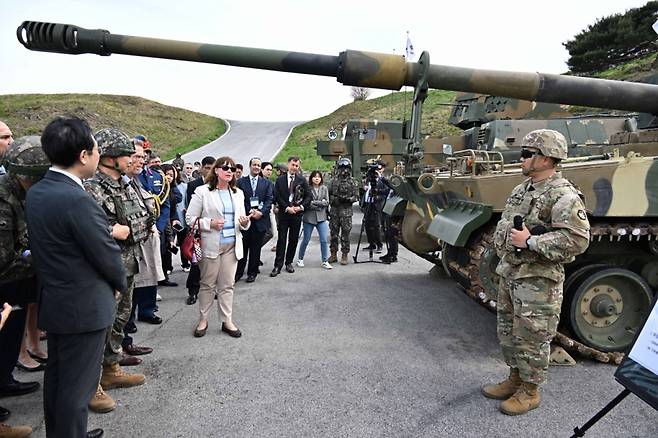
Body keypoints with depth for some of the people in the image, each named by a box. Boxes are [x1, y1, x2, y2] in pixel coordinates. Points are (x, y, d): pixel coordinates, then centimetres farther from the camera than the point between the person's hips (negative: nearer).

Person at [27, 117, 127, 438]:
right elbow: (107, 253, -18)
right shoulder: (77, 200, -25)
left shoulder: (35, 192, 3)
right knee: (77, 386, 6)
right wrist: (120, 283, 1)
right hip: (84, 306, -9)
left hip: (53, 300, 9)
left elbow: (42, 244, 8)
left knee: (57, 375, 22)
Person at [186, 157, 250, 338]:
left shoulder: (238, 193, 13)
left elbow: (242, 220, 17)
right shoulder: (202, 192, -4)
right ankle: (203, 320, 21)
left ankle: (227, 321, 18)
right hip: (211, 245, -4)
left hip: (232, 245, 4)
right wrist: (210, 223, -19)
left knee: (227, 285, 9)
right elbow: (190, 218, -6)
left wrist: (245, 223, -6)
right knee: (208, 284, 6)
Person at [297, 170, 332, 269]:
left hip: (321, 218, 3)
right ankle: (300, 259, 25)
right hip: (309, 217, -2)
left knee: (324, 240, -1)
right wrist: (320, 204, -11)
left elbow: (327, 202, -2)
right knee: (306, 240, 7)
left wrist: (314, 202, -10)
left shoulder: (324, 189, 6)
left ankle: (325, 261, 10)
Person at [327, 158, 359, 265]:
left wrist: (348, 198, -18)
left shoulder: (353, 182, 2)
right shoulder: (333, 180, 9)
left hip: (346, 211, -2)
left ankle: (344, 255, 7)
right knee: (333, 233, 6)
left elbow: (356, 197, 0)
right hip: (334, 210, 3)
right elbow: (328, 195, 11)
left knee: (345, 234, -1)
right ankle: (333, 254, 16)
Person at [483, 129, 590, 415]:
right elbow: (503, 226, 22)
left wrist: (530, 242, -25)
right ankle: (515, 379, 35)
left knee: (531, 338, 4)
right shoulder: (521, 189, 11)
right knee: (508, 332, 18)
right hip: (509, 273, 9)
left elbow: (577, 239, -25)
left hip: (537, 280, -9)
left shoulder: (563, 196, -16)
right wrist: (503, 249, 7)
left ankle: (529, 391, 21)